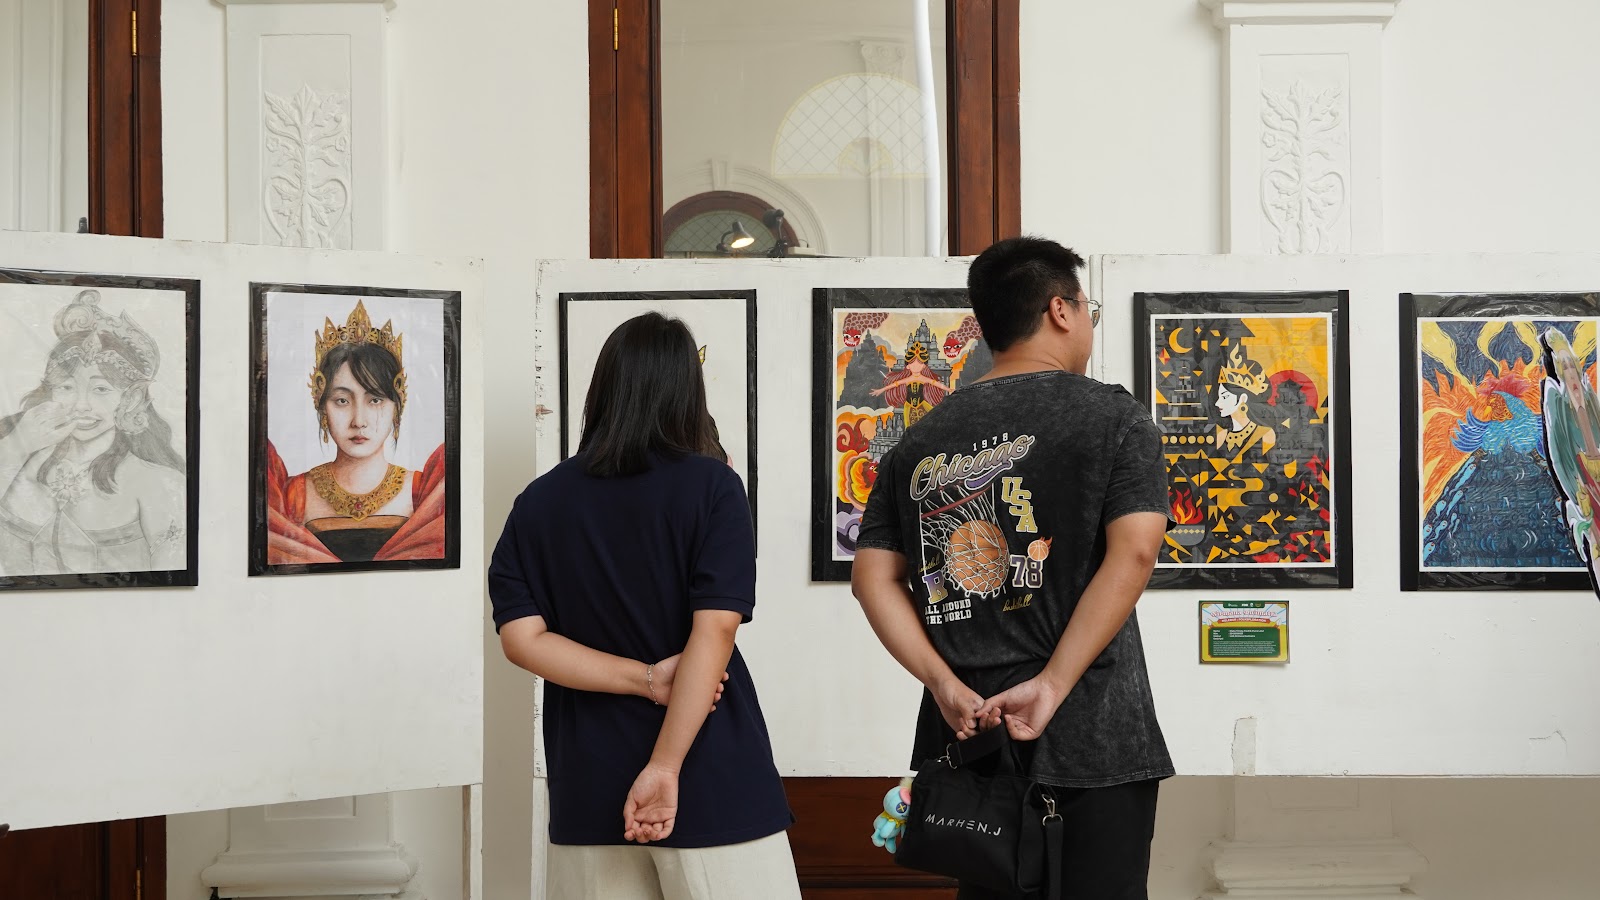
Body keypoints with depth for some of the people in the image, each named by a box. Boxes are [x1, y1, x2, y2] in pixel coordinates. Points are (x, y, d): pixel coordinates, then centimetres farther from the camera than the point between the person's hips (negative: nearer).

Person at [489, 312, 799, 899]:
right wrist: (666, 766, -16)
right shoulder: (711, 485, -5)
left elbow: (521, 639, -4)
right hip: (711, 780, -3)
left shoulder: (539, 502, 5)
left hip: (589, 785, 4)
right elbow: (714, 632, -15)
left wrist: (646, 679, -8)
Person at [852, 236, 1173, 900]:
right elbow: (1133, 553, -16)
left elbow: (874, 577, 4)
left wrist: (947, 686, -4)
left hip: (963, 726, 5)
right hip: (1088, 736, -5)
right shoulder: (1111, 416, -3)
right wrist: (1051, 687, -18)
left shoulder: (921, 440, 11)